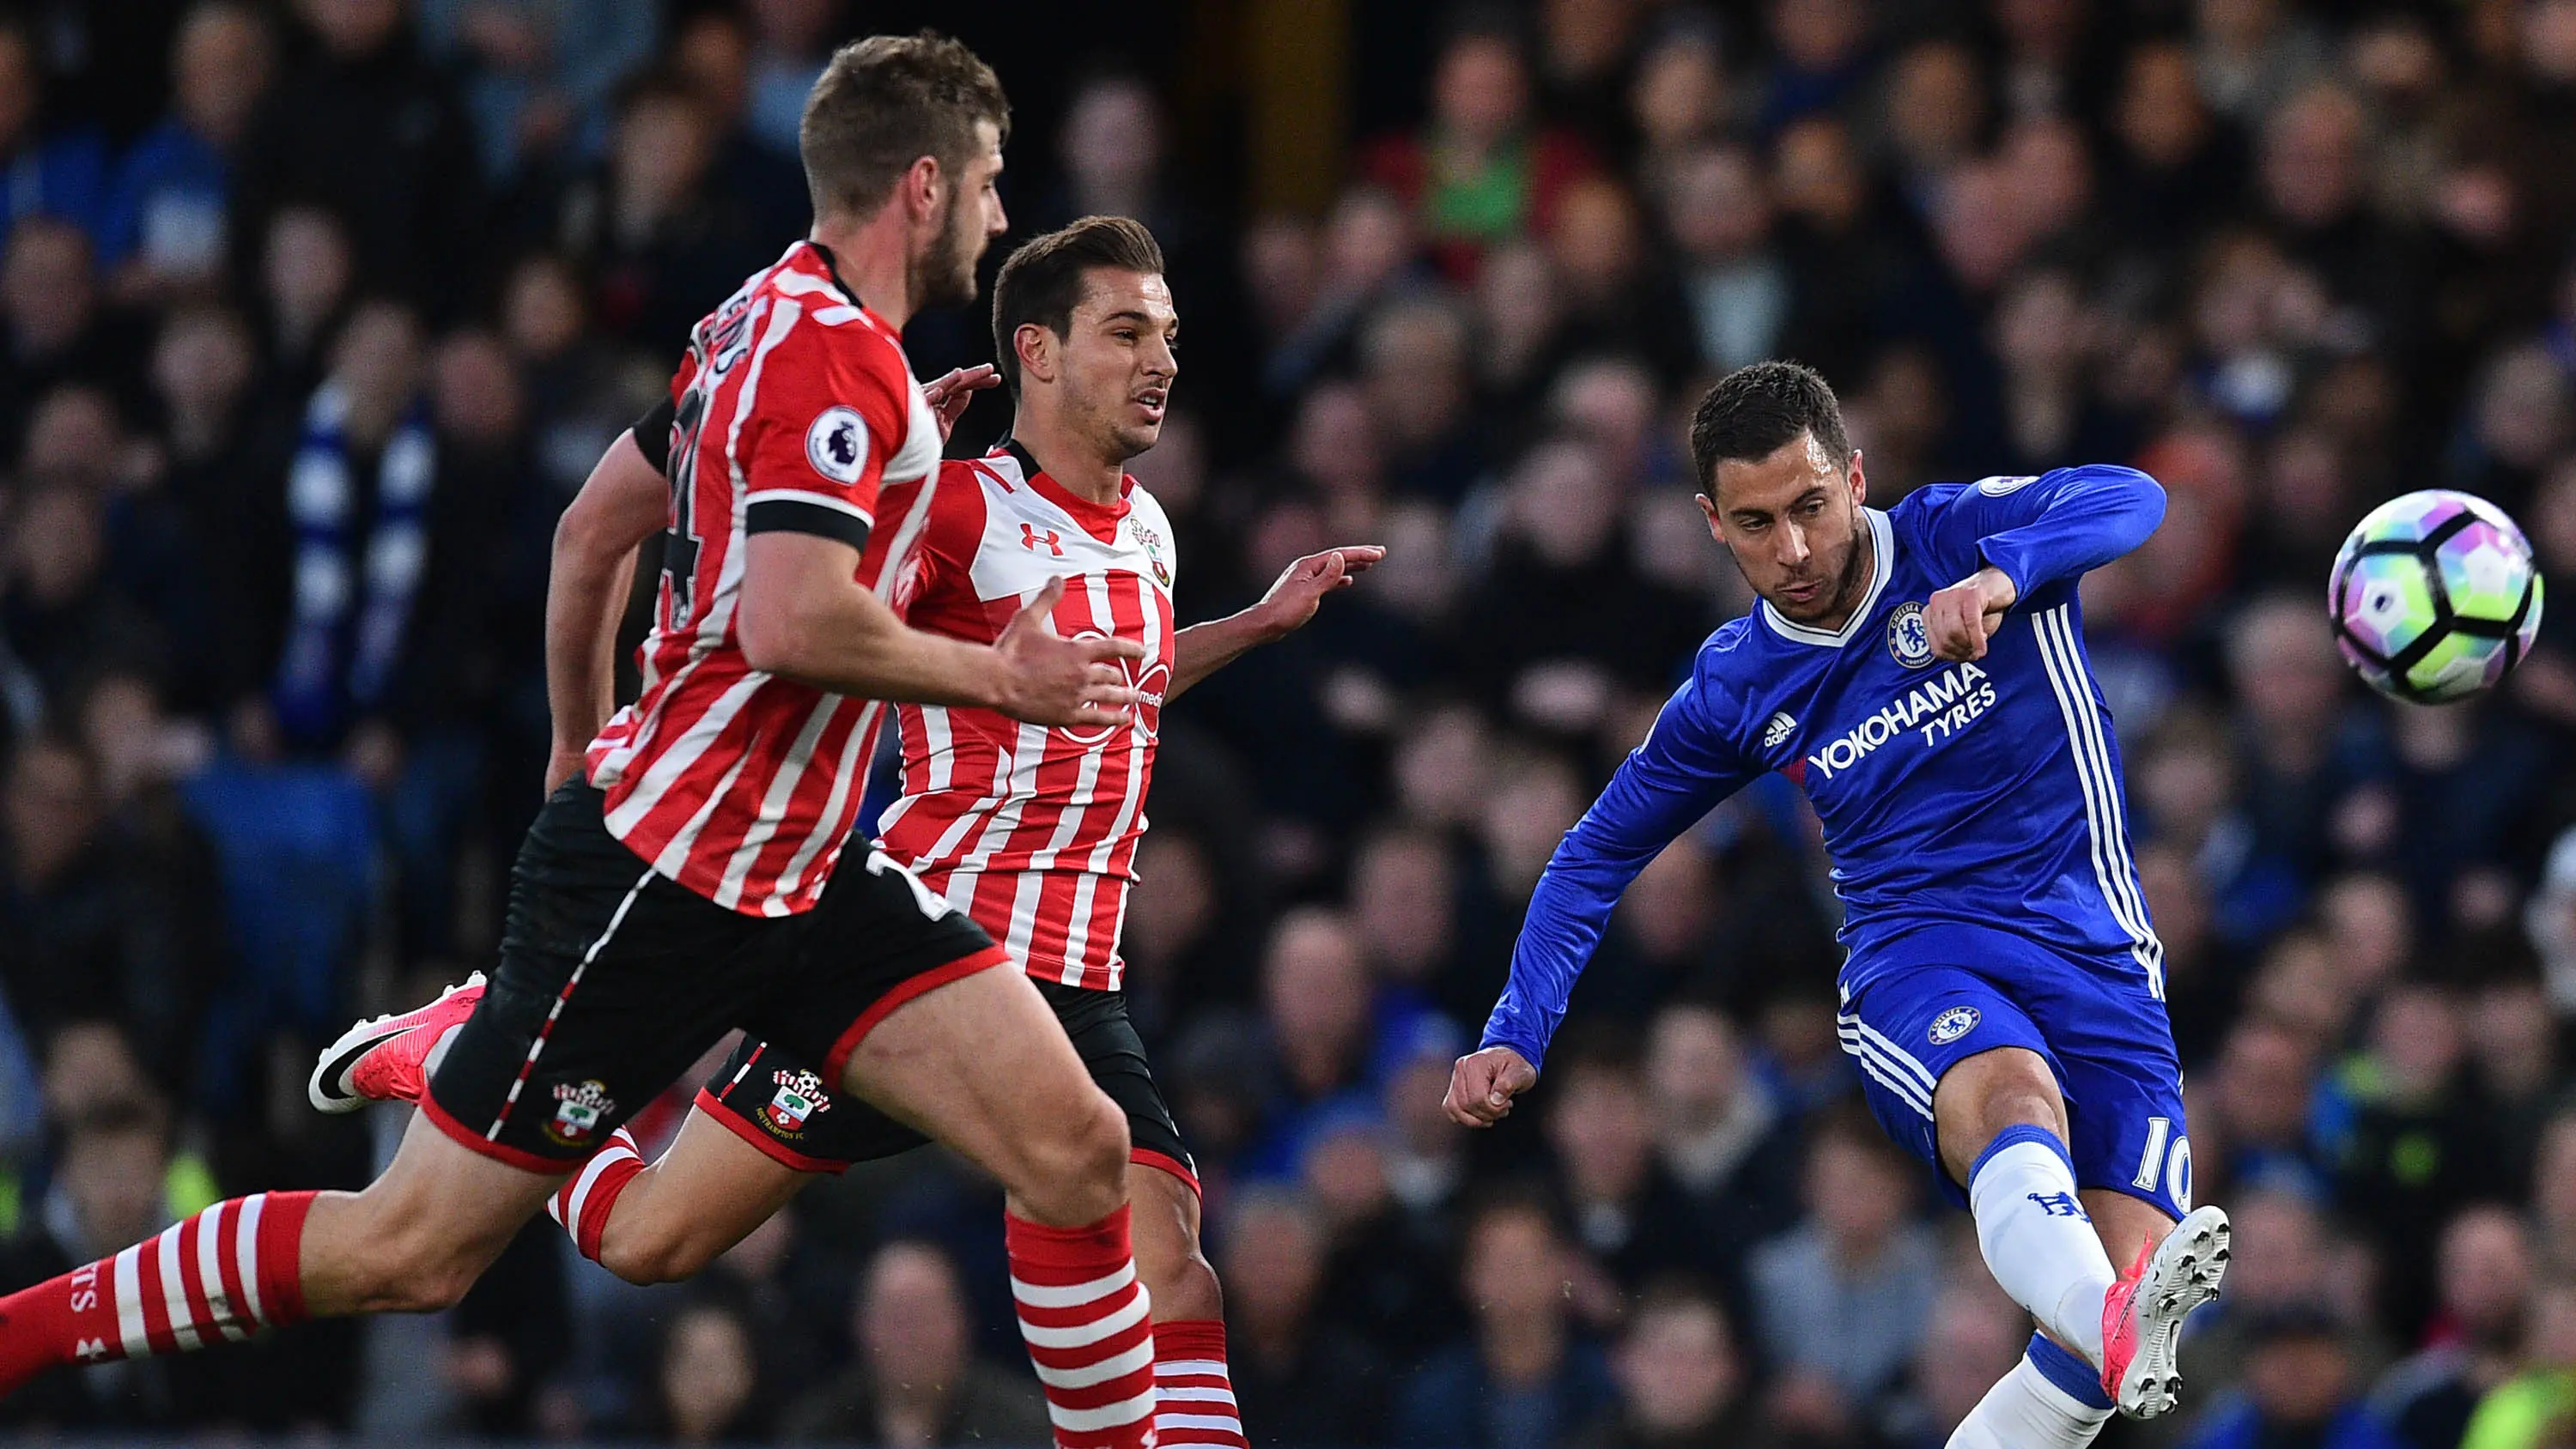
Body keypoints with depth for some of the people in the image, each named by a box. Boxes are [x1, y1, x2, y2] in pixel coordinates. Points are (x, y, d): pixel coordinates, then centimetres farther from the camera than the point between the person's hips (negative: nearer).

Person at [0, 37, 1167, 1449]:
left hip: (798, 879, 10)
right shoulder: (839, 355, -18)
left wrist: (582, 740, 31)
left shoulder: (766, 323, 12)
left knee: (1075, 1148, -4)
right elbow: (790, 625, -29)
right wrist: (998, 675, -16)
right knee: (408, 1251, -3)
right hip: (666, 873, -10)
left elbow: (593, 525, 22)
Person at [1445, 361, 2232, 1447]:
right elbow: (1598, 855, 22)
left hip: (2091, 953, 1)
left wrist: (1999, 577, -36)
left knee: (2129, 1275, -20)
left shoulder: (1957, 536, 1)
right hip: (1915, 961, -1)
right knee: (2014, 1090, -38)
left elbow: (2129, 500, -18)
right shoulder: (1735, 687, 9)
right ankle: (2113, 1321, -70)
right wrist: (1514, 1037, 11)